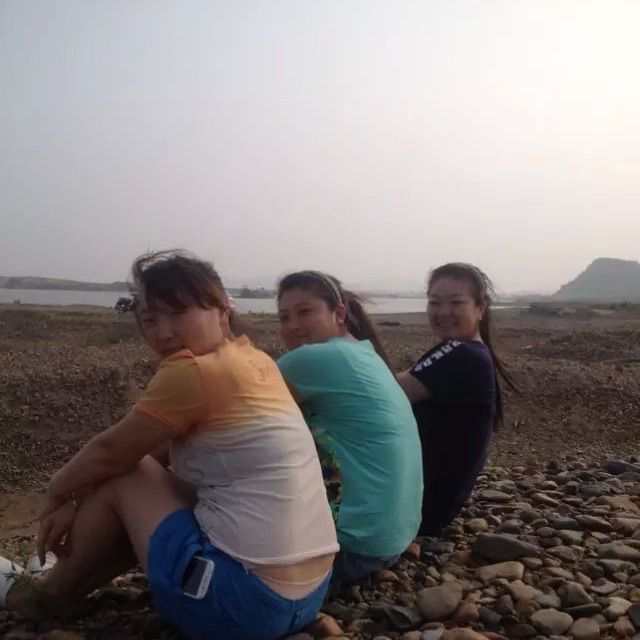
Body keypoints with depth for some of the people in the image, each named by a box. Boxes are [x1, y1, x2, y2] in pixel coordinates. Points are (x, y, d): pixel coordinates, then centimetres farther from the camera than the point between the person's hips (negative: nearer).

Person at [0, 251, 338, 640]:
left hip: (244, 598, -8)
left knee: (119, 478, 8)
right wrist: (80, 503, 17)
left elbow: (111, 452, -2)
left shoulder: (192, 371, -15)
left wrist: (58, 492, 18)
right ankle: (64, 580, 38)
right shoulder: (255, 361, 9)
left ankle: (47, 594, 30)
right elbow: (147, 449, 15)